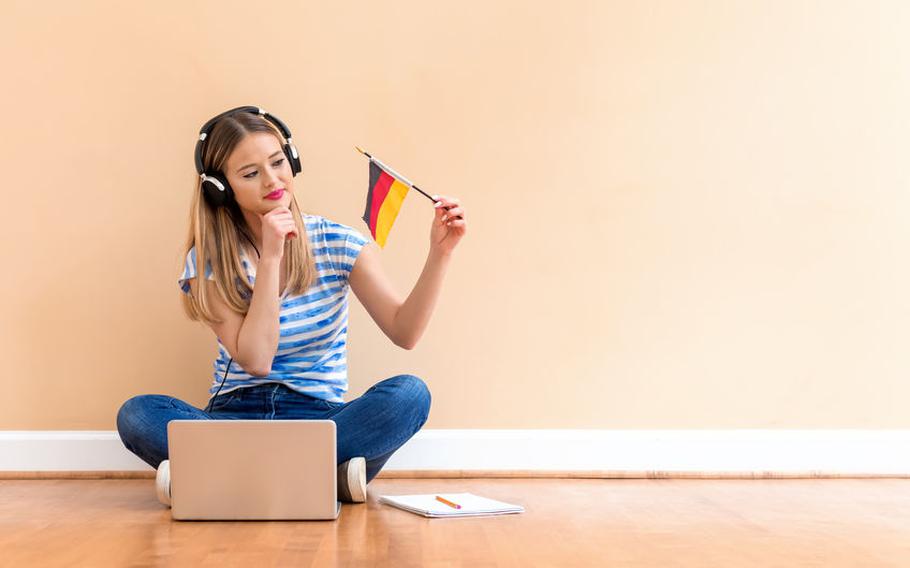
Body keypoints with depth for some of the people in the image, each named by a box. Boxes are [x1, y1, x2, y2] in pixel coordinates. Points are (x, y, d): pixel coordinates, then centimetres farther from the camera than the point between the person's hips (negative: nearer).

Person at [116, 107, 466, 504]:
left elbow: (403, 332, -10)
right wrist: (269, 259, -17)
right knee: (137, 414, -28)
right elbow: (255, 360, -14)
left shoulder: (337, 243, -1)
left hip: (320, 417, 1)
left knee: (410, 394, -29)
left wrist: (439, 254, -23)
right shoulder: (208, 261, -3)